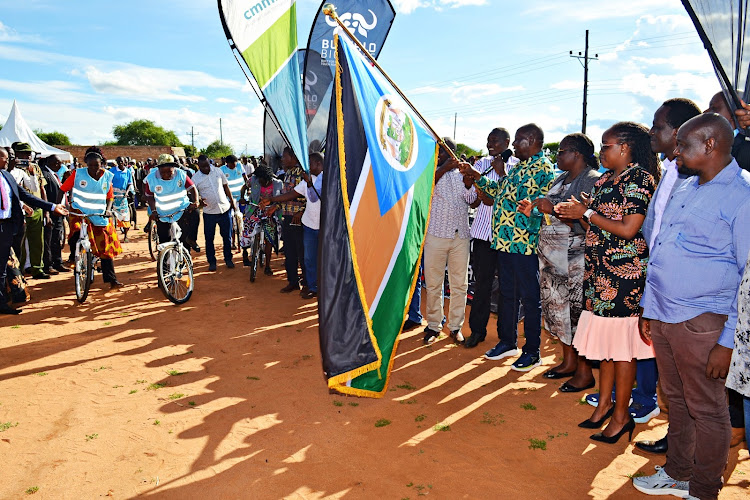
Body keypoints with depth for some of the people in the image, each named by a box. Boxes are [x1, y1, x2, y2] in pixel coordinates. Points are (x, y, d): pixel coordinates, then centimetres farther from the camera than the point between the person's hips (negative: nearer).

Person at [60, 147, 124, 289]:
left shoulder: (107, 176, 0)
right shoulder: (78, 173, -6)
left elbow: (110, 197, 6)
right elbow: (63, 189, 1)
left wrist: (108, 210, -12)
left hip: (99, 215, 2)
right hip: (79, 211, -2)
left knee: (107, 247, 1)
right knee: (77, 232, -33)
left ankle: (111, 279, 10)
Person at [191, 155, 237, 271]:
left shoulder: (218, 171, 1)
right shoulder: (195, 178, -6)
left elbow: (226, 186, 10)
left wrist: (232, 201, 10)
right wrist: (199, 201, -26)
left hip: (225, 209, 2)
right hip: (209, 212, -2)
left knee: (227, 236, 10)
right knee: (209, 238, 5)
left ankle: (228, 259, 25)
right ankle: (212, 262, 20)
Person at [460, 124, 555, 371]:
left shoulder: (543, 167, -9)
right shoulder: (518, 167, 19)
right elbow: (498, 191, 26)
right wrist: (475, 175, 22)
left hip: (524, 243, -9)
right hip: (504, 240, 9)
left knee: (529, 298, 1)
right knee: (507, 293, 16)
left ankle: (532, 351, 12)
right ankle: (508, 342, 30)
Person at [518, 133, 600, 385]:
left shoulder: (593, 180, -10)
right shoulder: (561, 179, 16)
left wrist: (554, 210, -24)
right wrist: (533, 211, 5)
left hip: (576, 261, -9)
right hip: (553, 257, 9)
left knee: (578, 312, -3)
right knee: (558, 308, 13)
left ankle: (585, 372, 10)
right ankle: (568, 363, 28)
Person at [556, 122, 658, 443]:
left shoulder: (640, 179, -11)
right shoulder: (605, 180, 15)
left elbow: (629, 229, -19)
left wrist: (586, 213, -12)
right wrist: (577, 211, 3)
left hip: (625, 274, -8)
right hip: (600, 272, 8)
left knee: (621, 344, 0)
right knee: (604, 340, 14)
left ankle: (621, 415, 13)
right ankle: (604, 404, 26)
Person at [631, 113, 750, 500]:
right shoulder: (684, 189, 13)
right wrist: (647, 309, 16)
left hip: (701, 322, -7)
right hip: (662, 316, 7)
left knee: (706, 409, 9)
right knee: (676, 400, 19)